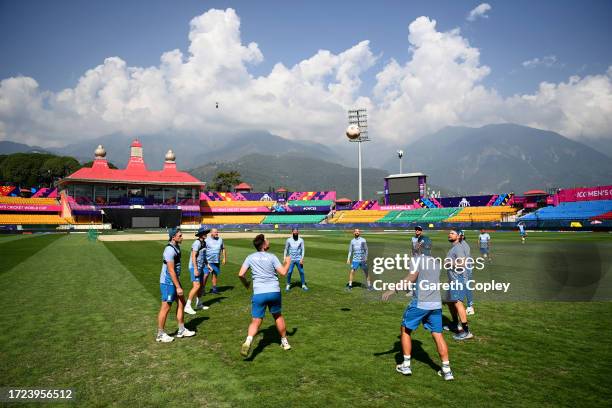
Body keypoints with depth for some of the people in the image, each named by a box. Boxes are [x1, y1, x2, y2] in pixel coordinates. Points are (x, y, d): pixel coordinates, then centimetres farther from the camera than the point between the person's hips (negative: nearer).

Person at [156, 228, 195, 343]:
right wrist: (178, 287, -22)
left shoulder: (176, 247, 9)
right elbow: (171, 270, -24)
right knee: (166, 307, 1)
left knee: (181, 303, 13)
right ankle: (160, 334, 15)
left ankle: (181, 330, 23)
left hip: (174, 281, 10)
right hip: (168, 282, -10)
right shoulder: (169, 250, -22)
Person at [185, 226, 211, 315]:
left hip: (200, 267, 10)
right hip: (195, 267, -10)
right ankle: (187, 306, -11)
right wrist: (195, 269, -25)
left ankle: (199, 304, 28)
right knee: (196, 286, -15)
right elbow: (193, 256, -22)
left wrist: (207, 265, 20)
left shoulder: (203, 243, 11)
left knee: (201, 285, 15)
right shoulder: (197, 243, -17)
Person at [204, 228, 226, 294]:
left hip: (217, 261, 4)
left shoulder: (220, 239, 9)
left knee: (215, 274, 8)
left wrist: (224, 258, 12)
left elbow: (223, 249, 17)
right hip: (208, 261, -4)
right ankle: (203, 288, 2)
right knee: (206, 275, -7)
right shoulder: (206, 240, -4)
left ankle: (214, 288, 18)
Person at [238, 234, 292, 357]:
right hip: (274, 291, 0)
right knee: (278, 316, 21)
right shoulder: (272, 257, -2)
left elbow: (241, 274, 0)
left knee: (256, 321, 2)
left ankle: (248, 341, -24)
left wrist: (245, 283, 21)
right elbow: (283, 272, -4)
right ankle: (285, 342, 32)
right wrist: (287, 263, 15)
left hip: (258, 293, 0)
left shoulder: (250, 257, 4)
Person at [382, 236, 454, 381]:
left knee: (405, 330, 10)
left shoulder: (418, 259, -3)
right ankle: (446, 370, 7)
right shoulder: (435, 262, 16)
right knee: (438, 335, 9)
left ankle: (406, 365, 12)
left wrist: (393, 290, -19)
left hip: (420, 303, -6)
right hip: (436, 303, 6)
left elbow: (411, 278, -17)